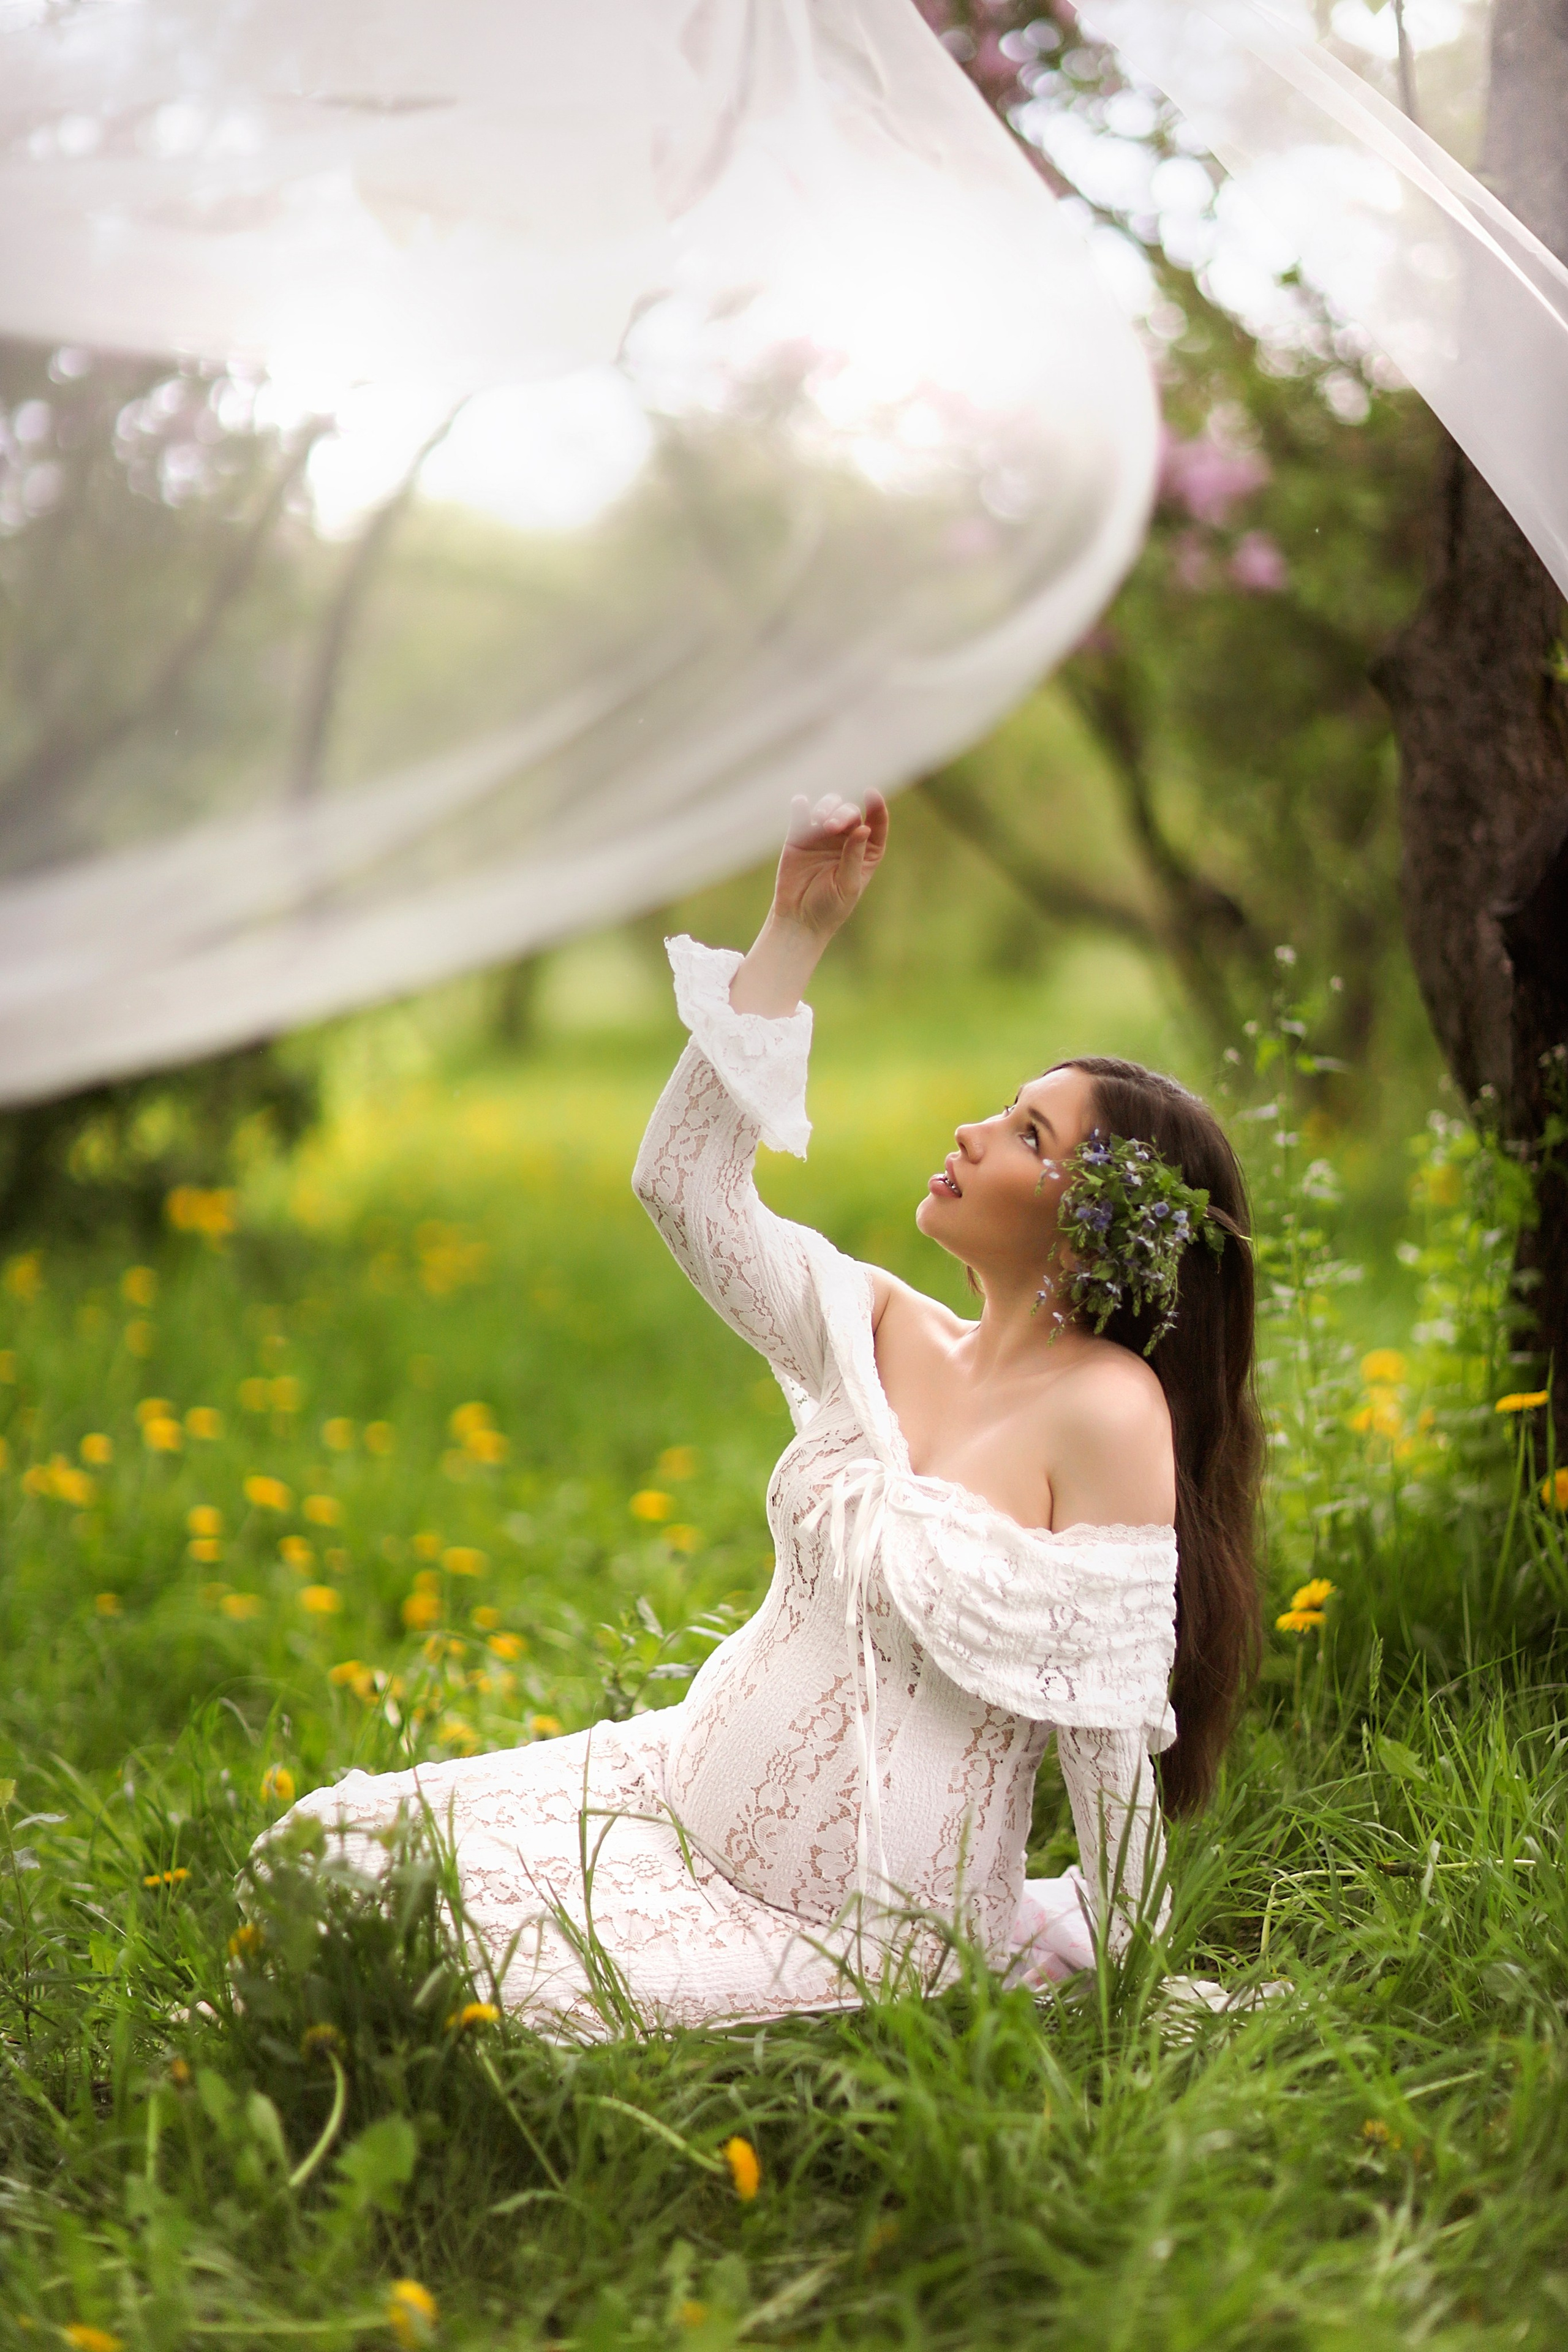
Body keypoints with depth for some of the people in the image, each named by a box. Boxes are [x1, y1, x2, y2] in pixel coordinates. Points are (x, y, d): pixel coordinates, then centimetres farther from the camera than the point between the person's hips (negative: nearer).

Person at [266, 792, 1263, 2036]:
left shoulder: (1109, 1411, -17)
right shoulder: (880, 1330, 2)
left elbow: (1111, 1724, -14)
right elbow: (687, 1181, -1)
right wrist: (801, 923, -4)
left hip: (855, 1925, -6)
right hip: (680, 1789, 7)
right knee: (339, 1843, -2)